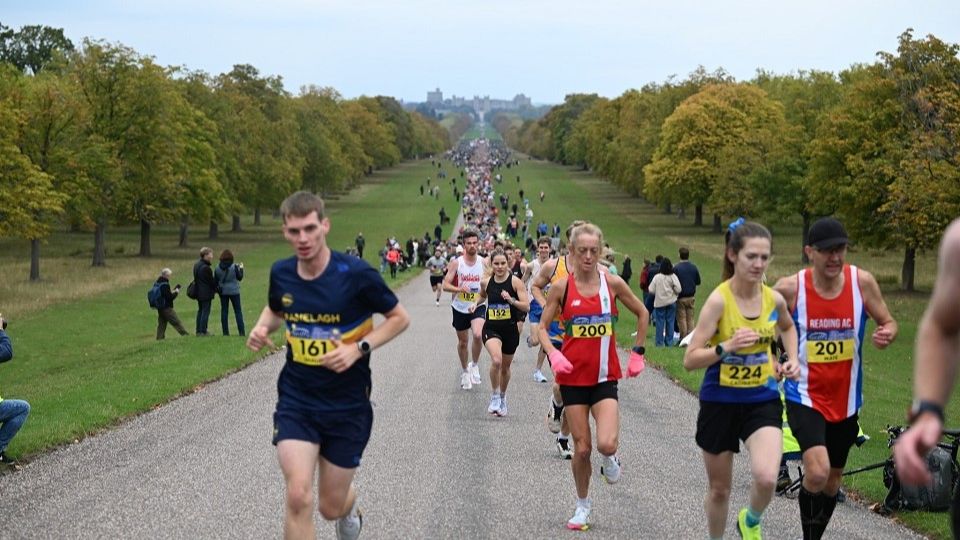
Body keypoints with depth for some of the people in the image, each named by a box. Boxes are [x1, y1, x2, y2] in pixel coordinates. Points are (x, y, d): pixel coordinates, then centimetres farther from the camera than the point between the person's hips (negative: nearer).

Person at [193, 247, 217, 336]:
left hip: (199, 292, 9)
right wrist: (215, 289, 3)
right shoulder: (206, 268, -20)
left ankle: (198, 331, 17)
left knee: (200, 311, 15)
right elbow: (211, 281, -14)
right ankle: (203, 331, -5)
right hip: (206, 293, -9)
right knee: (205, 312, -4)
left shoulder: (196, 265, 10)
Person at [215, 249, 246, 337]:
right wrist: (241, 269, 11)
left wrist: (217, 288, 17)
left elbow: (215, 280, 1)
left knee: (224, 311, 9)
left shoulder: (217, 268, -6)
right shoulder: (234, 267, -14)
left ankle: (225, 332, 7)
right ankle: (241, 332, 1)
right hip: (234, 291, -2)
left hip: (223, 292, 2)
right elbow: (240, 278, -2)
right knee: (238, 311, 5)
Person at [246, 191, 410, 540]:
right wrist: (262, 328, -4)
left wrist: (359, 348, -19)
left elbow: (399, 318, -5)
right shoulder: (281, 273, -4)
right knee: (298, 497, -18)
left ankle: (350, 507, 49)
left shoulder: (356, 274, -17)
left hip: (348, 405, -2)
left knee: (331, 507, 9)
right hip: (296, 401, 2)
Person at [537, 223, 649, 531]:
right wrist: (553, 354, -17)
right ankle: (582, 506, 23)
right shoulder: (561, 287, -5)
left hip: (605, 377, 0)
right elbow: (542, 328, 1)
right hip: (573, 376, 0)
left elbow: (642, 313, 12)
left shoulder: (612, 283, -3)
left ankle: (609, 459, 19)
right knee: (582, 447, 2)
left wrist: (638, 352, 9)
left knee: (606, 444, -18)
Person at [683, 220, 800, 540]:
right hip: (720, 402, -2)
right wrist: (726, 347, -32)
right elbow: (690, 360, -17)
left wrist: (792, 359, 7)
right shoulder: (719, 300, -17)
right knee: (719, 489, 11)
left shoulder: (774, 299, -4)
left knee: (767, 478, -19)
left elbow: (787, 327, 23)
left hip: (763, 400, 2)